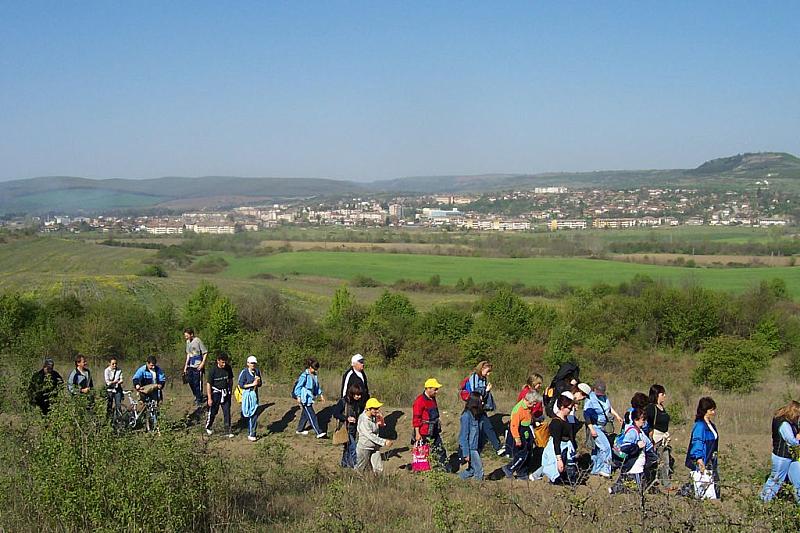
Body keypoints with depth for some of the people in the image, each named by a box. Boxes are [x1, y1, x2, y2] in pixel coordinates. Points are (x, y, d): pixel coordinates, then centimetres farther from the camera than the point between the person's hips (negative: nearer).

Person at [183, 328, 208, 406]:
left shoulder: (198, 341, -12)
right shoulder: (188, 342, 11)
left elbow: (205, 353, -10)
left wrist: (202, 363, -17)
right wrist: (186, 366, 17)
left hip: (198, 366, -7)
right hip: (190, 366, 7)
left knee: (197, 383, -4)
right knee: (190, 381, 8)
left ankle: (199, 400, 8)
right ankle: (196, 396, 28)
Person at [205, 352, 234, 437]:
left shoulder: (228, 368, -6)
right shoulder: (213, 370, -18)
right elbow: (208, 384, -14)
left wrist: (231, 390, 15)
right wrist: (209, 398, -14)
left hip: (226, 393, 3)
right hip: (216, 392, -3)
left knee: (227, 412, 2)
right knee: (213, 412, 8)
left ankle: (228, 431, 7)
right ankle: (208, 427, 33)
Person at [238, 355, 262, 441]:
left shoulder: (257, 372, 7)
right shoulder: (244, 372, -11)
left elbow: (260, 384, 14)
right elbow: (241, 385, -12)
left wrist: (258, 382, -9)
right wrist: (252, 384, -16)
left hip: (255, 394, 6)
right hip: (247, 394, -6)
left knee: (255, 414, 5)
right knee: (251, 415, -4)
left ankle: (251, 434, 15)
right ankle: (251, 434, 5)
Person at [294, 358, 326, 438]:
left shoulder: (314, 375, 7)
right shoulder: (304, 375, -17)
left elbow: (317, 386, 20)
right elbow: (298, 386, -15)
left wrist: (320, 394, 22)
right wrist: (298, 397, -19)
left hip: (310, 398, 8)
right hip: (305, 398, -8)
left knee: (305, 414, 17)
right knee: (311, 415, -9)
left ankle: (300, 430, 32)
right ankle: (318, 433, -10)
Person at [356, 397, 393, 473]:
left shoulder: (374, 417, -1)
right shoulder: (363, 420, -21)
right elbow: (370, 435, -26)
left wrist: (381, 419, -4)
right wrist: (384, 442, -30)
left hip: (375, 447, 6)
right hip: (364, 447, -6)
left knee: (378, 470, 1)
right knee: (360, 469, 9)